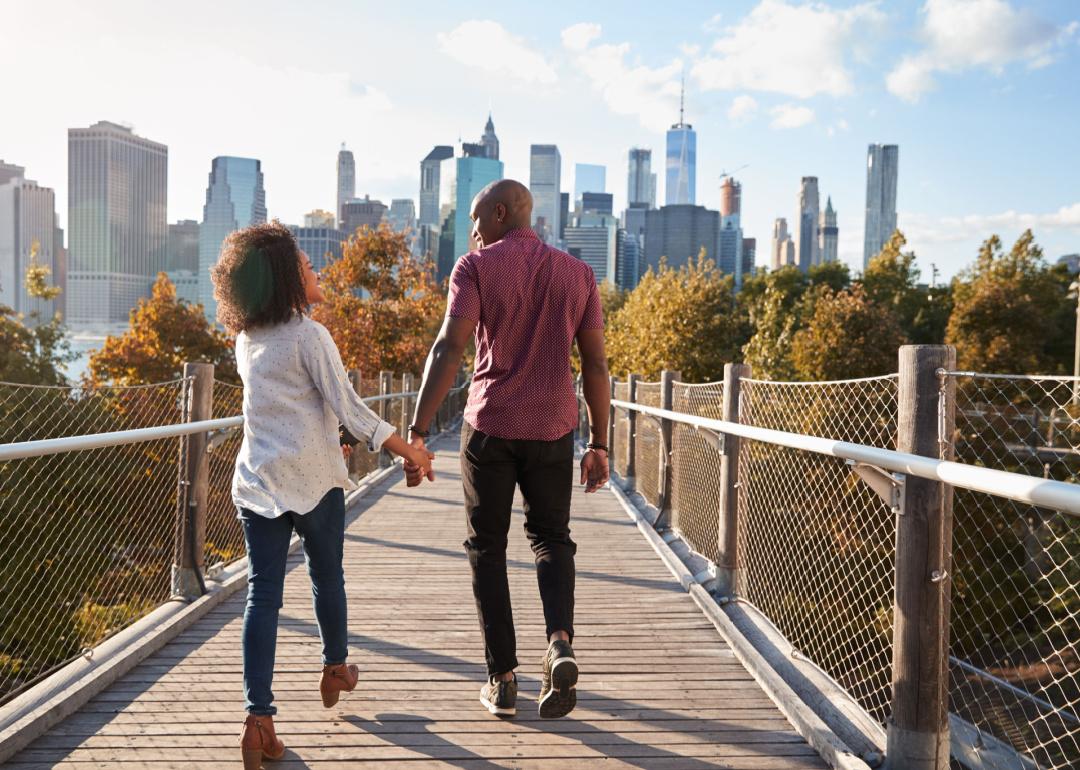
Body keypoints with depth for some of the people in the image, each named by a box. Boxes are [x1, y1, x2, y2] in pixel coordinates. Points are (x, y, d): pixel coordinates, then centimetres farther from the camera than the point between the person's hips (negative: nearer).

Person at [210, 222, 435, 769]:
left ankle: (259, 718, -1)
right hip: (312, 478, -4)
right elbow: (348, 408, -13)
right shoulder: (310, 336, -12)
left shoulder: (246, 340, 8)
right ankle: (335, 669, 39)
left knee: (262, 593, 3)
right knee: (327, 575, 18)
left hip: (255, 482, 5)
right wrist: (407, 450, -4)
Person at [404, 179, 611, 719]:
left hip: (489, 426, -2)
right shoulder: (578, 273, 8)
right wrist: (599, 445, 11)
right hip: (552, 430, 3)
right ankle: (560, 643, -6)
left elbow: (449, 349, -15)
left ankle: (502, 679, 14)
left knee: (487, 547, 11)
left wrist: (417, 432, -17)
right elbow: (595, 365, 5)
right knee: (550, 537, 17)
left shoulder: (476, 267, -2)